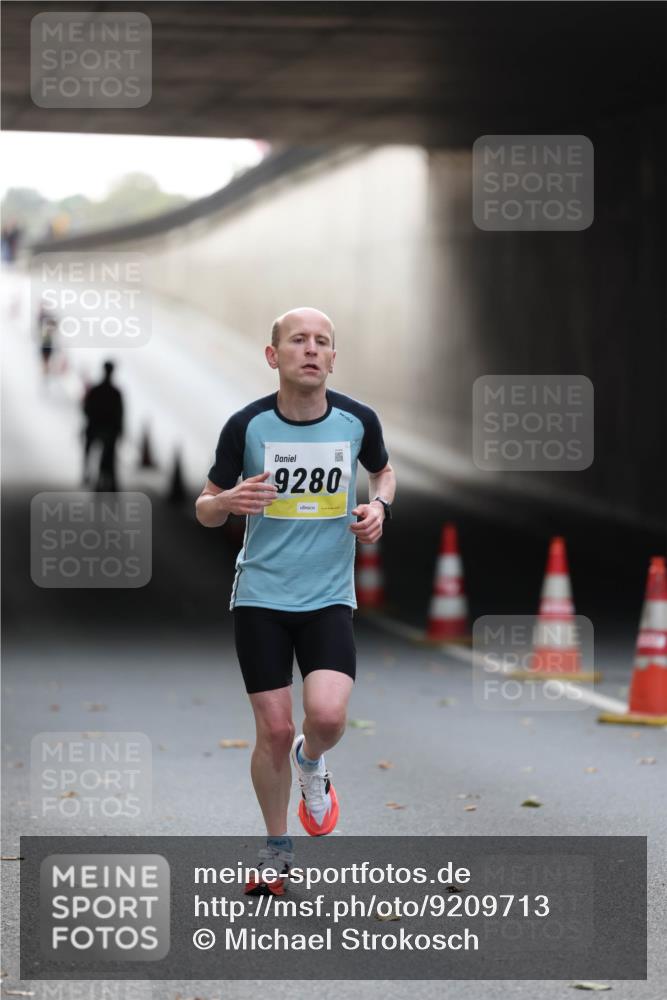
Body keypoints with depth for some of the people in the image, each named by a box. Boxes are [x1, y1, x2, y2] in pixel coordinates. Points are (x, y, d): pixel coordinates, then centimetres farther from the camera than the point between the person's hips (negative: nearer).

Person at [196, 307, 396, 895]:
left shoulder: (358, 420, -3)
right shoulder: (248, 425, -8)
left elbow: (383, 471, 20)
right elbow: (205, 510, 3)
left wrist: (380, 507, -2)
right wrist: (228, 502, -21)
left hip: (329, 597, 1)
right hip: (260, 597, 0)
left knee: (328, 715, -20)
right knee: (275, 730, -2)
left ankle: (311, 763, 19)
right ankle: (277, 850, 21)